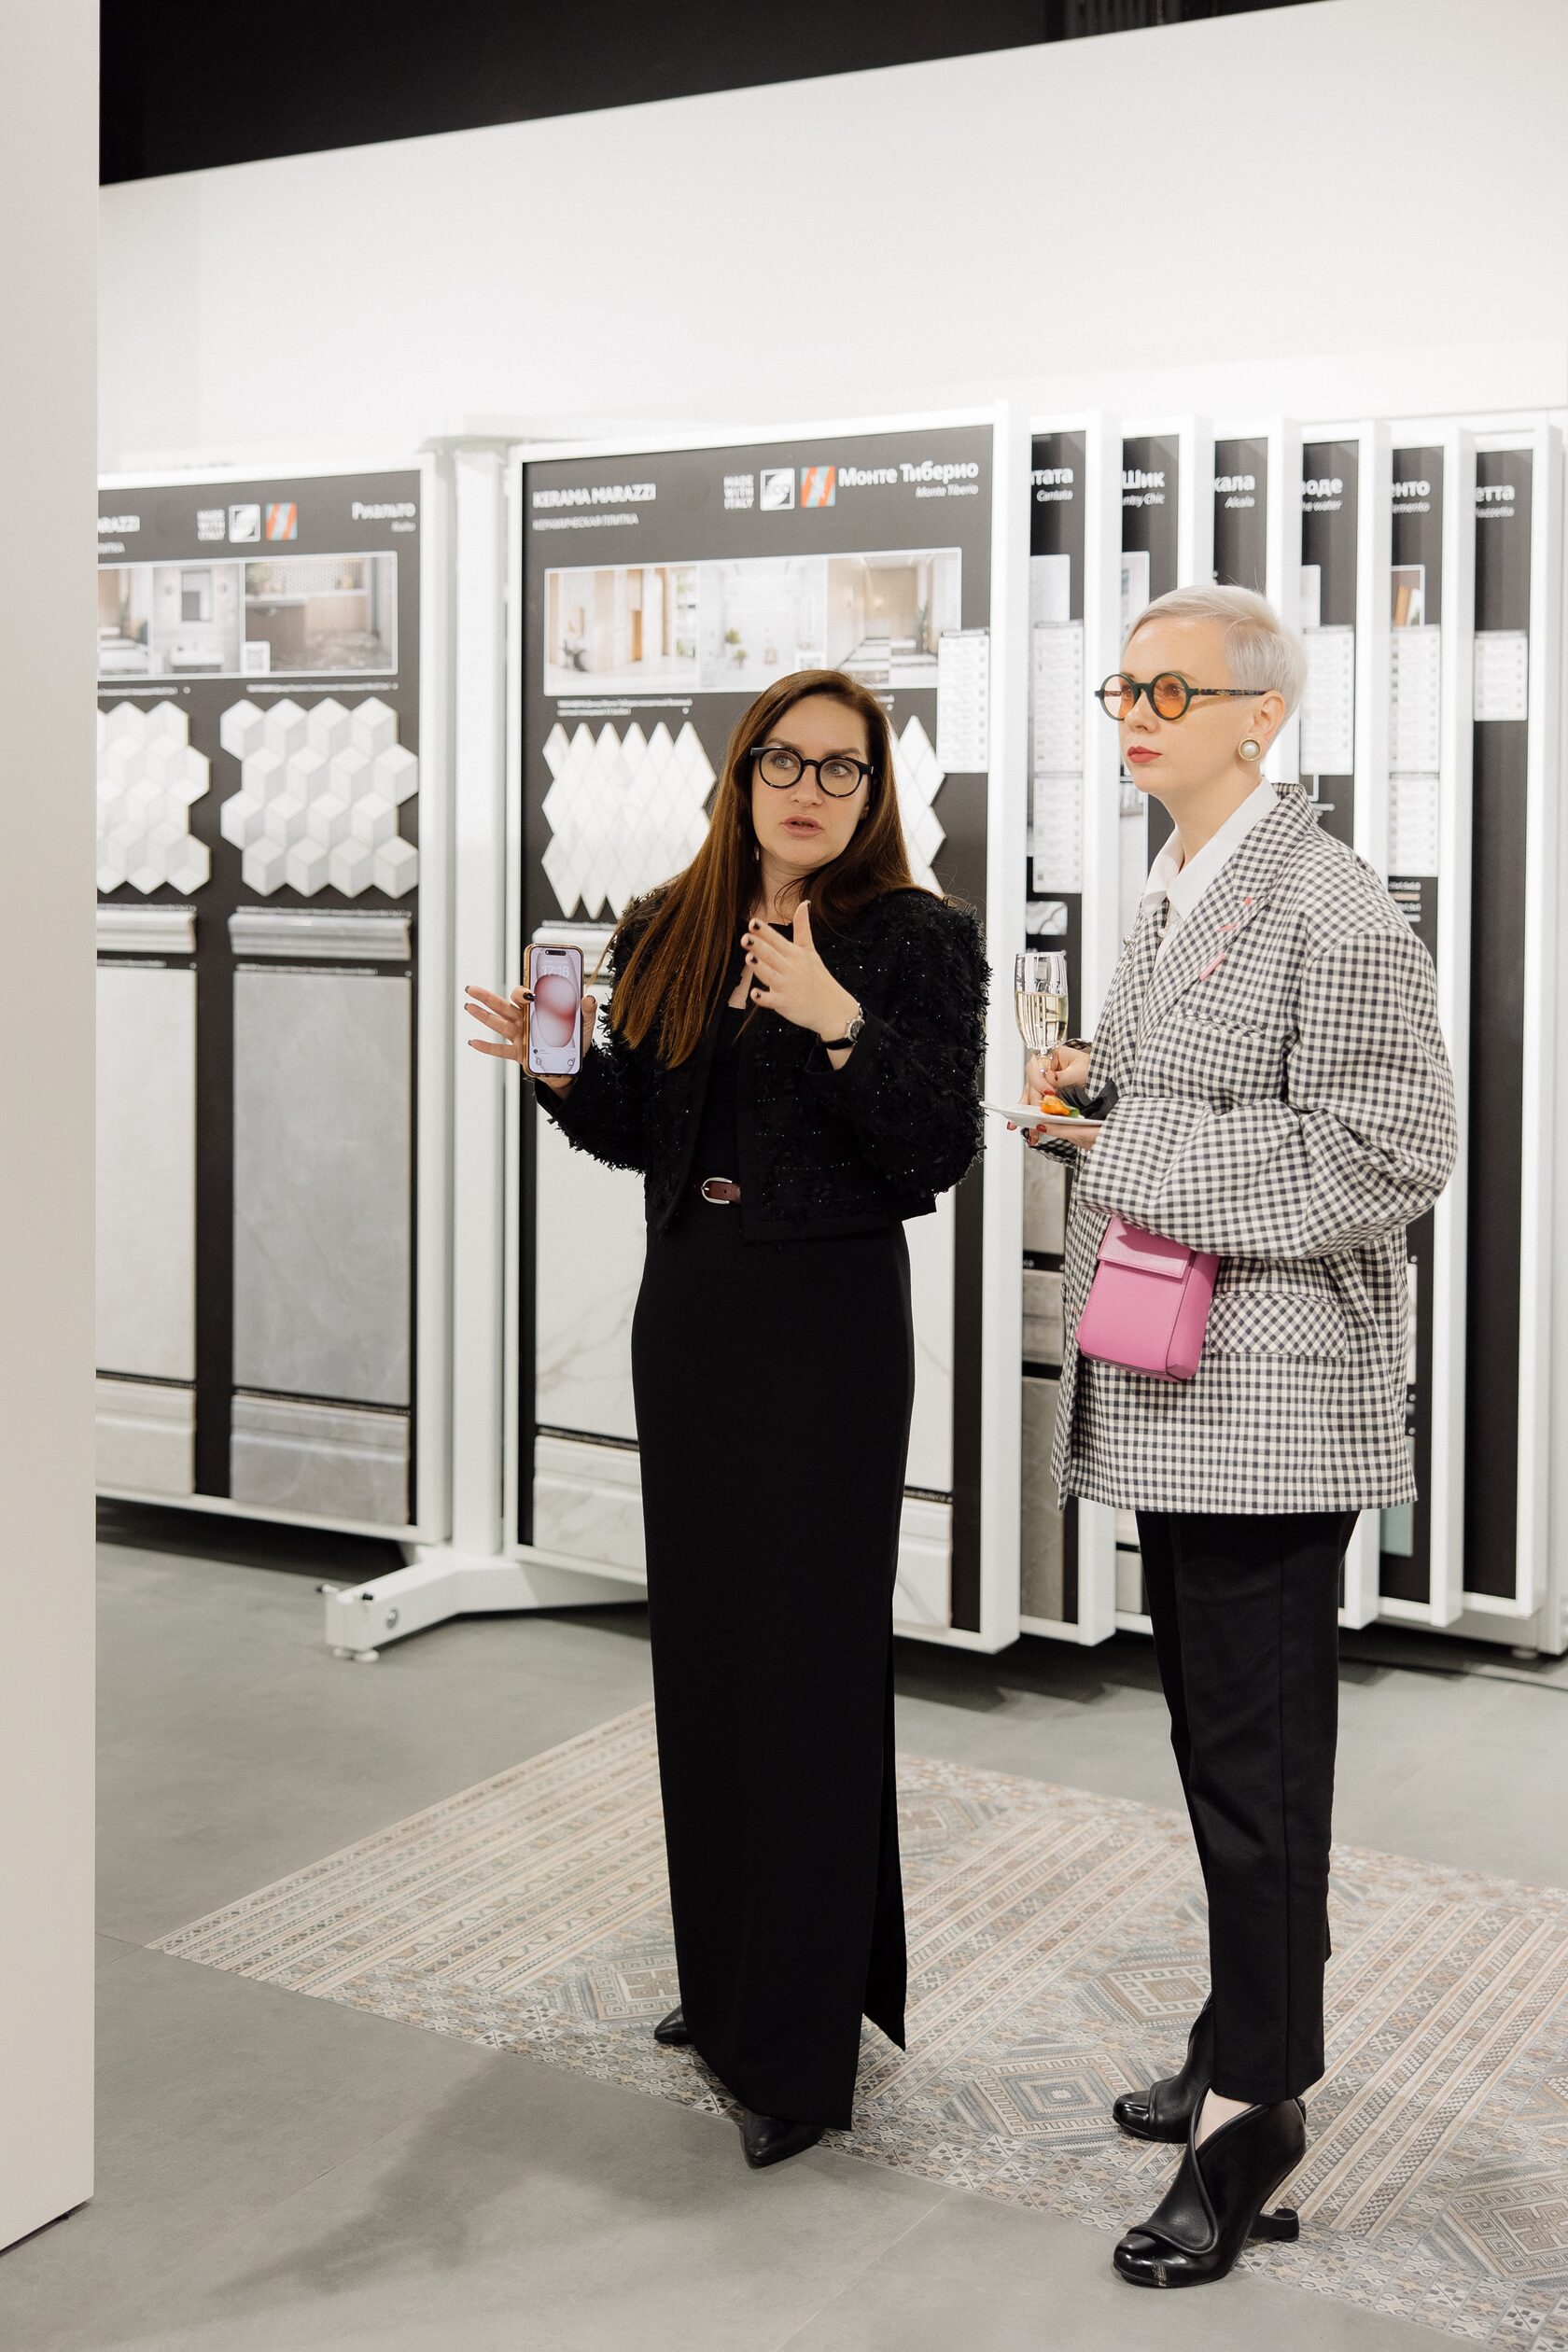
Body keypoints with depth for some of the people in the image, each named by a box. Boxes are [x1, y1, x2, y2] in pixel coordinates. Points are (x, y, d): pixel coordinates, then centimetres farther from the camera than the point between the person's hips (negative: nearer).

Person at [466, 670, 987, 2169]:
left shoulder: (916, 937, -7)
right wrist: (558, 1069, -6)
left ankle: (804, 2049, 7)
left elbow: (937, 1157, -14)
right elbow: (642, 1130, 12)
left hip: (830, 1323, -6)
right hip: (689, 1310, 6)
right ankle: (729, 1977, 30)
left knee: (807, 1661, -3)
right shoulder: (667, 932, 8)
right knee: (703, 1643, 13)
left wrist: (839, 1023, -26)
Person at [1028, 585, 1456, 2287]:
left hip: (1270, 1405, -9)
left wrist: (1150, 1156, -18)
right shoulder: (1171, 902, 15)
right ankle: (1250, 2040, 32)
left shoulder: (1332, 913, -14)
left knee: (1259, 1763, -1)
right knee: (1214, 1745, 18)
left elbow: (1389, 1153, -19)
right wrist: (1098, 1091, 5)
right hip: (1172, 1398, 9)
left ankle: (1253, 2113, 10)